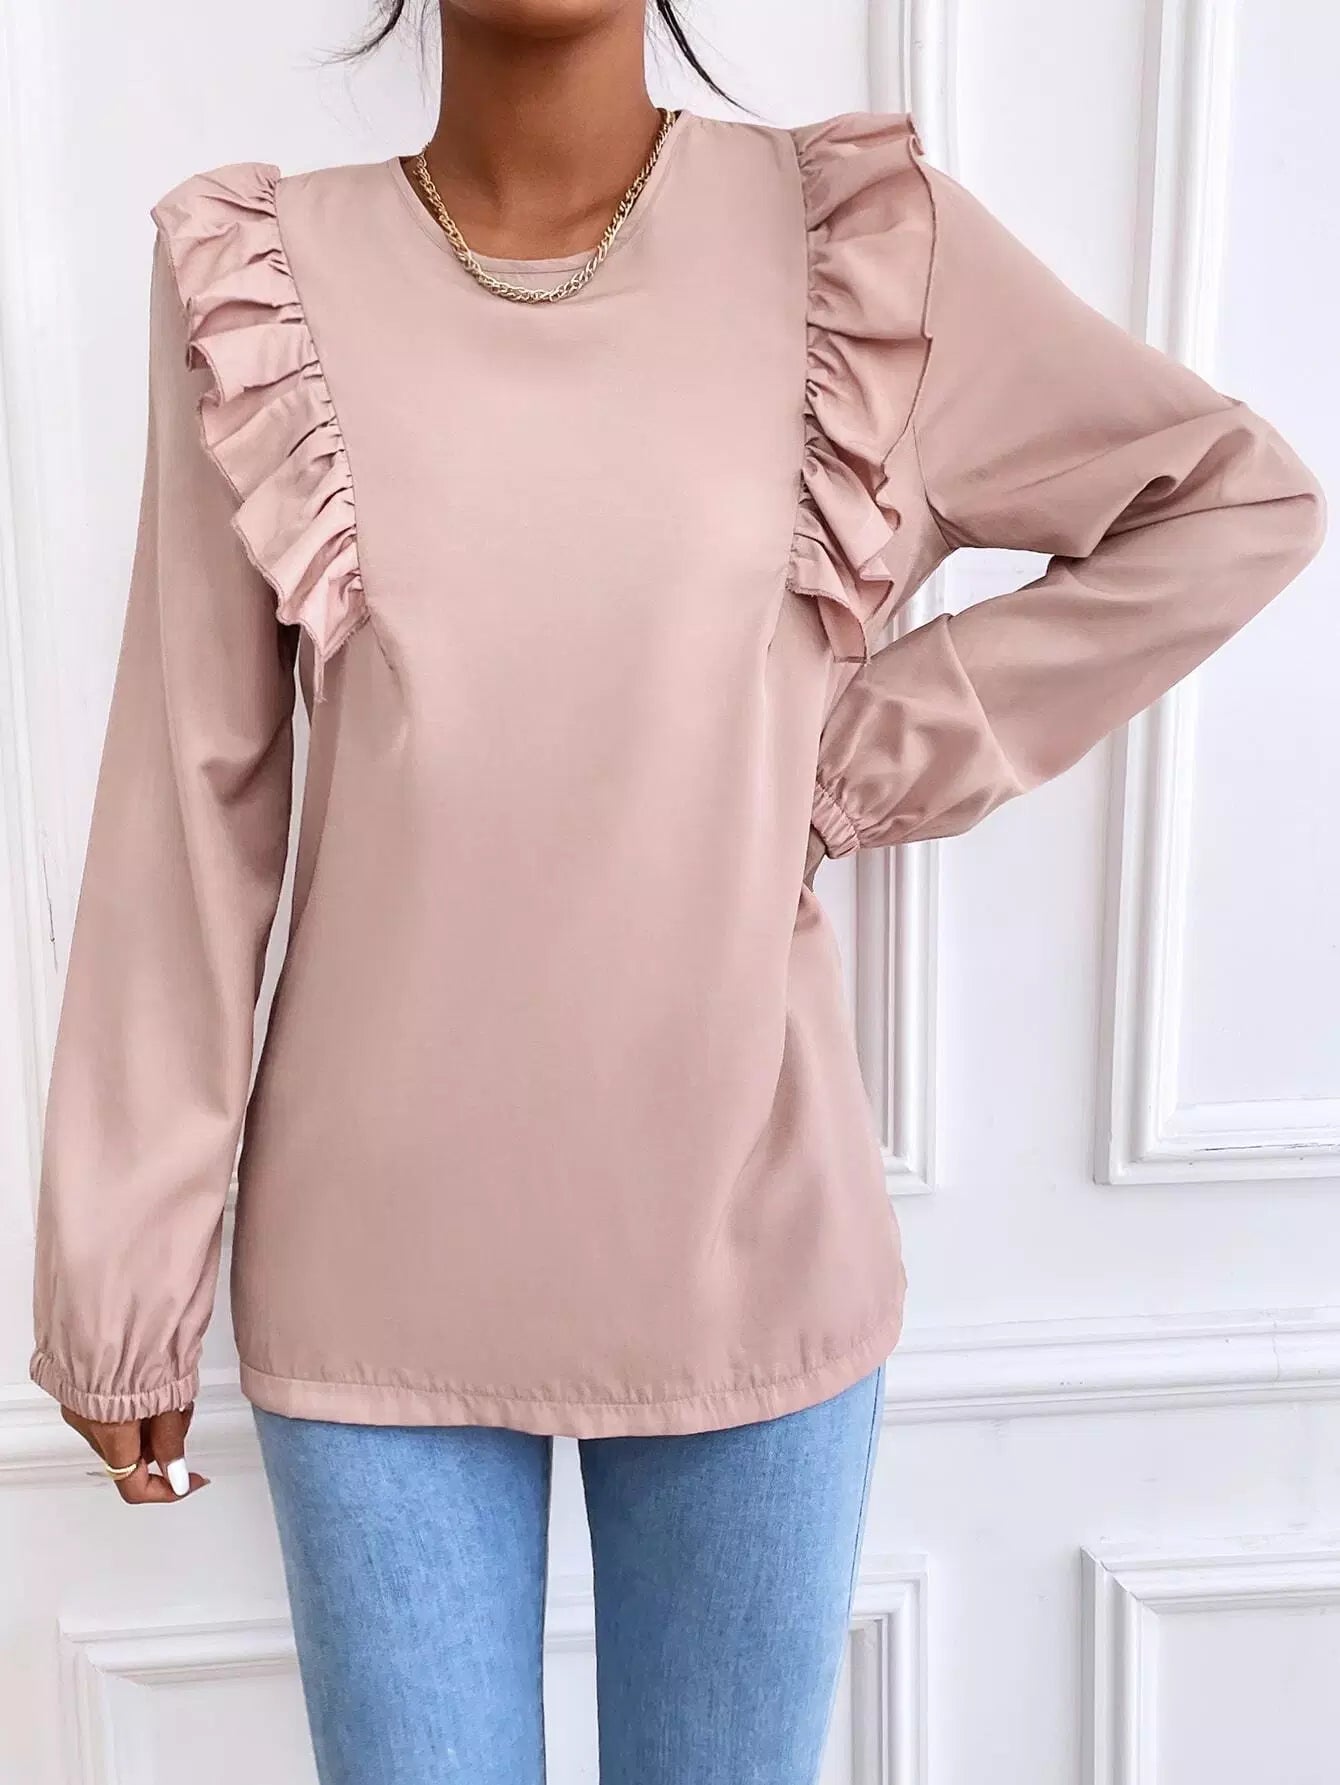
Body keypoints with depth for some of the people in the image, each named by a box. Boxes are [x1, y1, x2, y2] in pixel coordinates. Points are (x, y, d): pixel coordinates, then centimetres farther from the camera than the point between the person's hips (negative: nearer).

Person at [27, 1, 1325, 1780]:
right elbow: (187, 810, -2)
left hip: (747, 1248, 1)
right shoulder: (262, 284, -3)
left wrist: (884, 747, -4)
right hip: (375, 1269, 0)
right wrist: (126, 1274, 1)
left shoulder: (860, 241, -4)